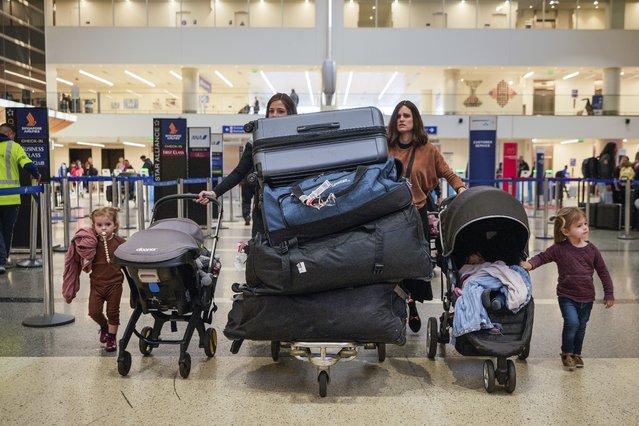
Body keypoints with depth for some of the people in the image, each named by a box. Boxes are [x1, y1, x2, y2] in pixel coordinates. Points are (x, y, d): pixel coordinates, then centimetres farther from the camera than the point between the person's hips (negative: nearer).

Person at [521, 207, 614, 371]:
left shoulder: (591, 249, -4)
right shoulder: (559, 249, -11)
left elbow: (603, 271, 4)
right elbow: (542, 257, -2)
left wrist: (609, 294, 5)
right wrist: (530, 264, -24)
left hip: (587, 297, 3)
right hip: (567, 296, -3)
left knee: (581, 326, 15)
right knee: (572, 322, -19)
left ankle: (577, 354, 37)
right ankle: (566, 353, 5)